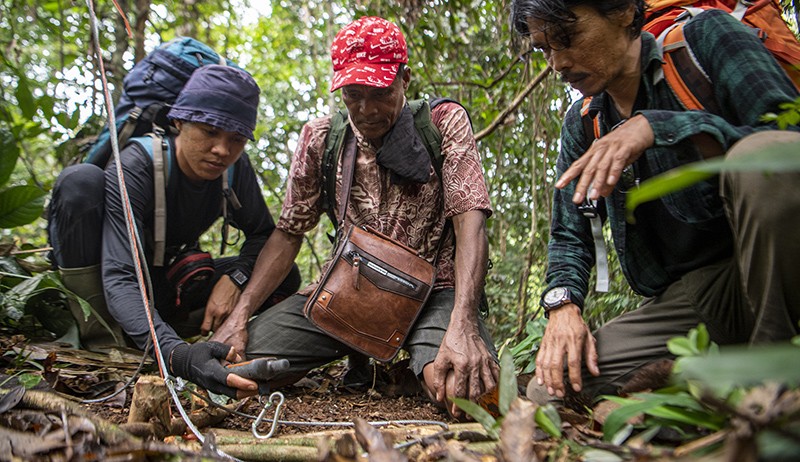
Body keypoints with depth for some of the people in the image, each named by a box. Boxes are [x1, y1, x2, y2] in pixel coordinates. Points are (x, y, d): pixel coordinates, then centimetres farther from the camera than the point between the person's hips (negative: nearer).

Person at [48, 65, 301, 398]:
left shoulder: (236, 170, -15)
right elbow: (119, 279, -39)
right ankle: (99, 331, -22)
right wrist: (176, 353, -56)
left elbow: (262, 234, -2)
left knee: (286, 277, -10)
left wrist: (234, 277, -25)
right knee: (81, 180, -31)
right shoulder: (134, 168, -30)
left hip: (165, 283, 4)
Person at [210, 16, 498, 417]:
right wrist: (239, 316, -8)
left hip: (431, 289, -3)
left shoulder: (444, 123, -7)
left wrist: (463, 323, -34)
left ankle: (409, 369, 4)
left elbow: (470, 220, -18)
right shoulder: (320, 138, 2)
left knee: (467, 387, -34)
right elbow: (288, 233, 5)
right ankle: (359, 364, 12)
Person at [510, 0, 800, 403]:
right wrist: (563, 306, -6)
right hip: (685, 295, 5)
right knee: (549, 392, -11)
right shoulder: (581, 124, 13)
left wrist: (659, 127, -26)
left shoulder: (706, 37, -2)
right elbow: (569, 236, 13)